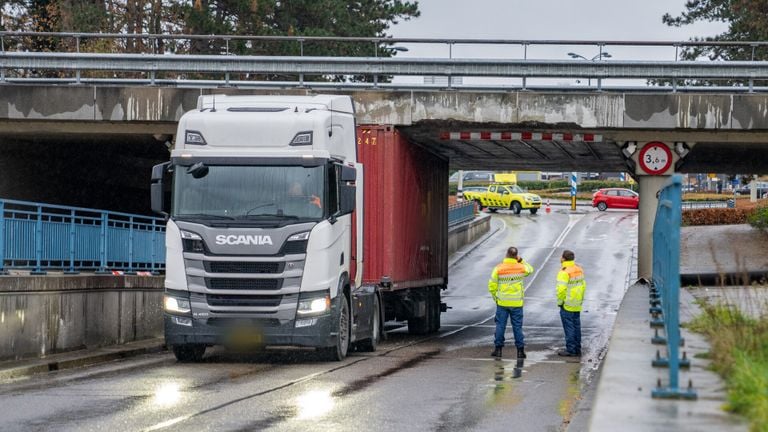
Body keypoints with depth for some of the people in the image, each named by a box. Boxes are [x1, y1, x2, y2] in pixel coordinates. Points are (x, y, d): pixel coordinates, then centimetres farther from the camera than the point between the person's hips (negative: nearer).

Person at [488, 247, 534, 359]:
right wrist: (521, 261, 11)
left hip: (502, 303, -1)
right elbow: (530, 269, 19)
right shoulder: (521, 268, -5)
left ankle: (498, 349, 9)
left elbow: (492, 286, -4)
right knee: (517, 326, 6)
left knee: (500, 325, 7)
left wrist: (495, 297, 11)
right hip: (517, 303, 1)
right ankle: (520, 350, 7)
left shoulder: (498, 268, -8)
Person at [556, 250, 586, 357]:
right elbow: (583, 285, 13)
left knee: (569, 327, -2)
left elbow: (561, 289, -24)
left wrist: (560, 302, -12)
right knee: (576, 326, 14)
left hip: (567, 305, -8)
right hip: (577, 305, 8)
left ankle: (570, 350, 1)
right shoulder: (579, 270, 8)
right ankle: (577, 350, 19)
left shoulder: (564, 272, -19)